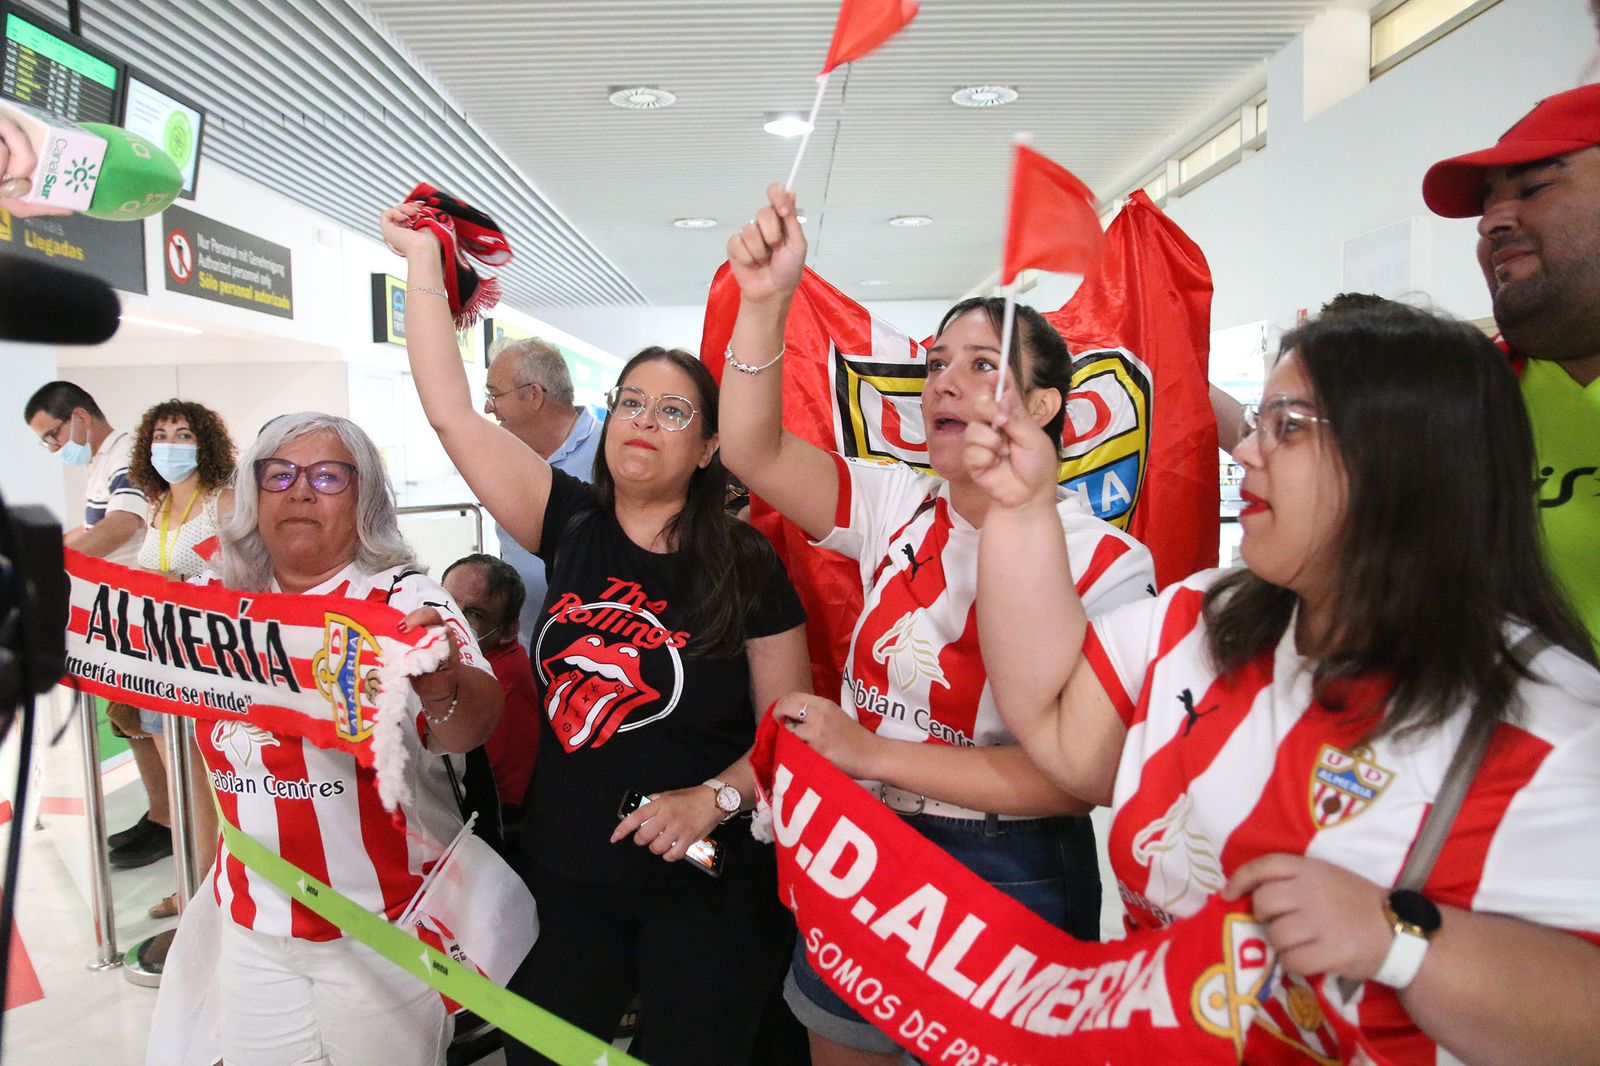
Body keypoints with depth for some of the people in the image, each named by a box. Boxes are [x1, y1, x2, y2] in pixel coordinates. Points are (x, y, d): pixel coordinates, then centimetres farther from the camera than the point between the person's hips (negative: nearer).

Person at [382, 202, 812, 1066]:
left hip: (705, 893, -3)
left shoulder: (745, 566, -9)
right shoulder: (572, 525, -2)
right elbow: (450, 412, -5)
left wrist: (715, 796, -22)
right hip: (565, 882, 3)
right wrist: (422, 259, -3)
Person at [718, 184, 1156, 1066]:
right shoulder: (899, 507, -1)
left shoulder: (1105, 563, -15)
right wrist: (763, 301, -24)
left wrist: (873, 753, -24)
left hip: (1007, 875, -5)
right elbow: (754, 451, -13)